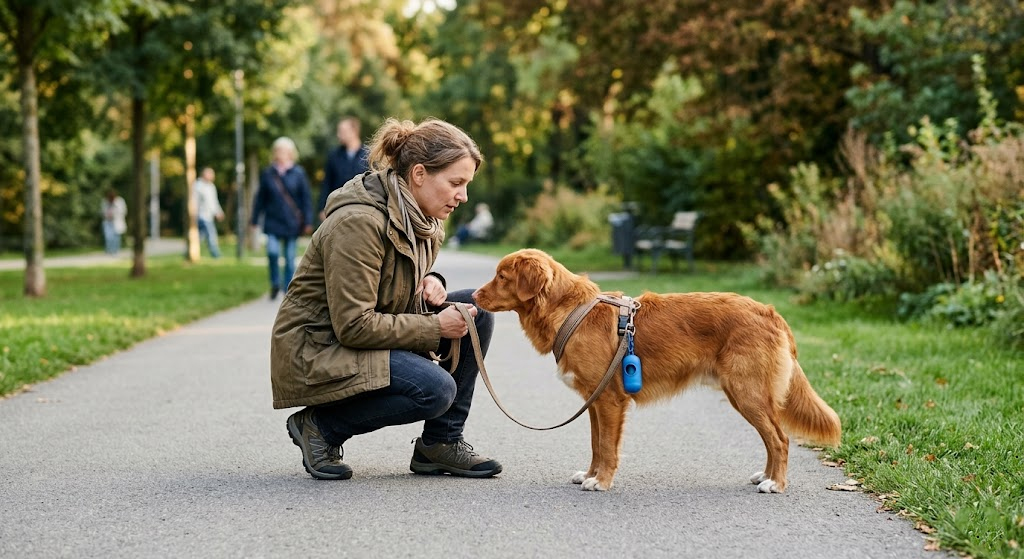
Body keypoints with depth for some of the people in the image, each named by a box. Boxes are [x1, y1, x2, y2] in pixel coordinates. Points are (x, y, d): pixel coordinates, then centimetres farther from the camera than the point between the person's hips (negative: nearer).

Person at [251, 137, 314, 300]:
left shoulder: (298, 173, -1)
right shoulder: (268, 174, 2)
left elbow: (306, 198, 0)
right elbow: (261, 198, 8)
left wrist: (308, 221, -4)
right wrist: (255, 219, 8)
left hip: (291, 223, 0)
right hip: (273, 222, 0)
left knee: (290, 258, 4)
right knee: (272, 252, -16)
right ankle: (275, 283, 7)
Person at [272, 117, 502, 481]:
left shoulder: (420, 218, 3)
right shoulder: (358, 222, -25)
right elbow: (354, 326, -26)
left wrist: (430, 282, -4)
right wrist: (435, 328, -21)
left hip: (369, 334, 9)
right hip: (314, 351, -9)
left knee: (477, 308, -5)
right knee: (435, 390, -28)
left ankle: (440, 443, 0)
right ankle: (321, 426, -7)